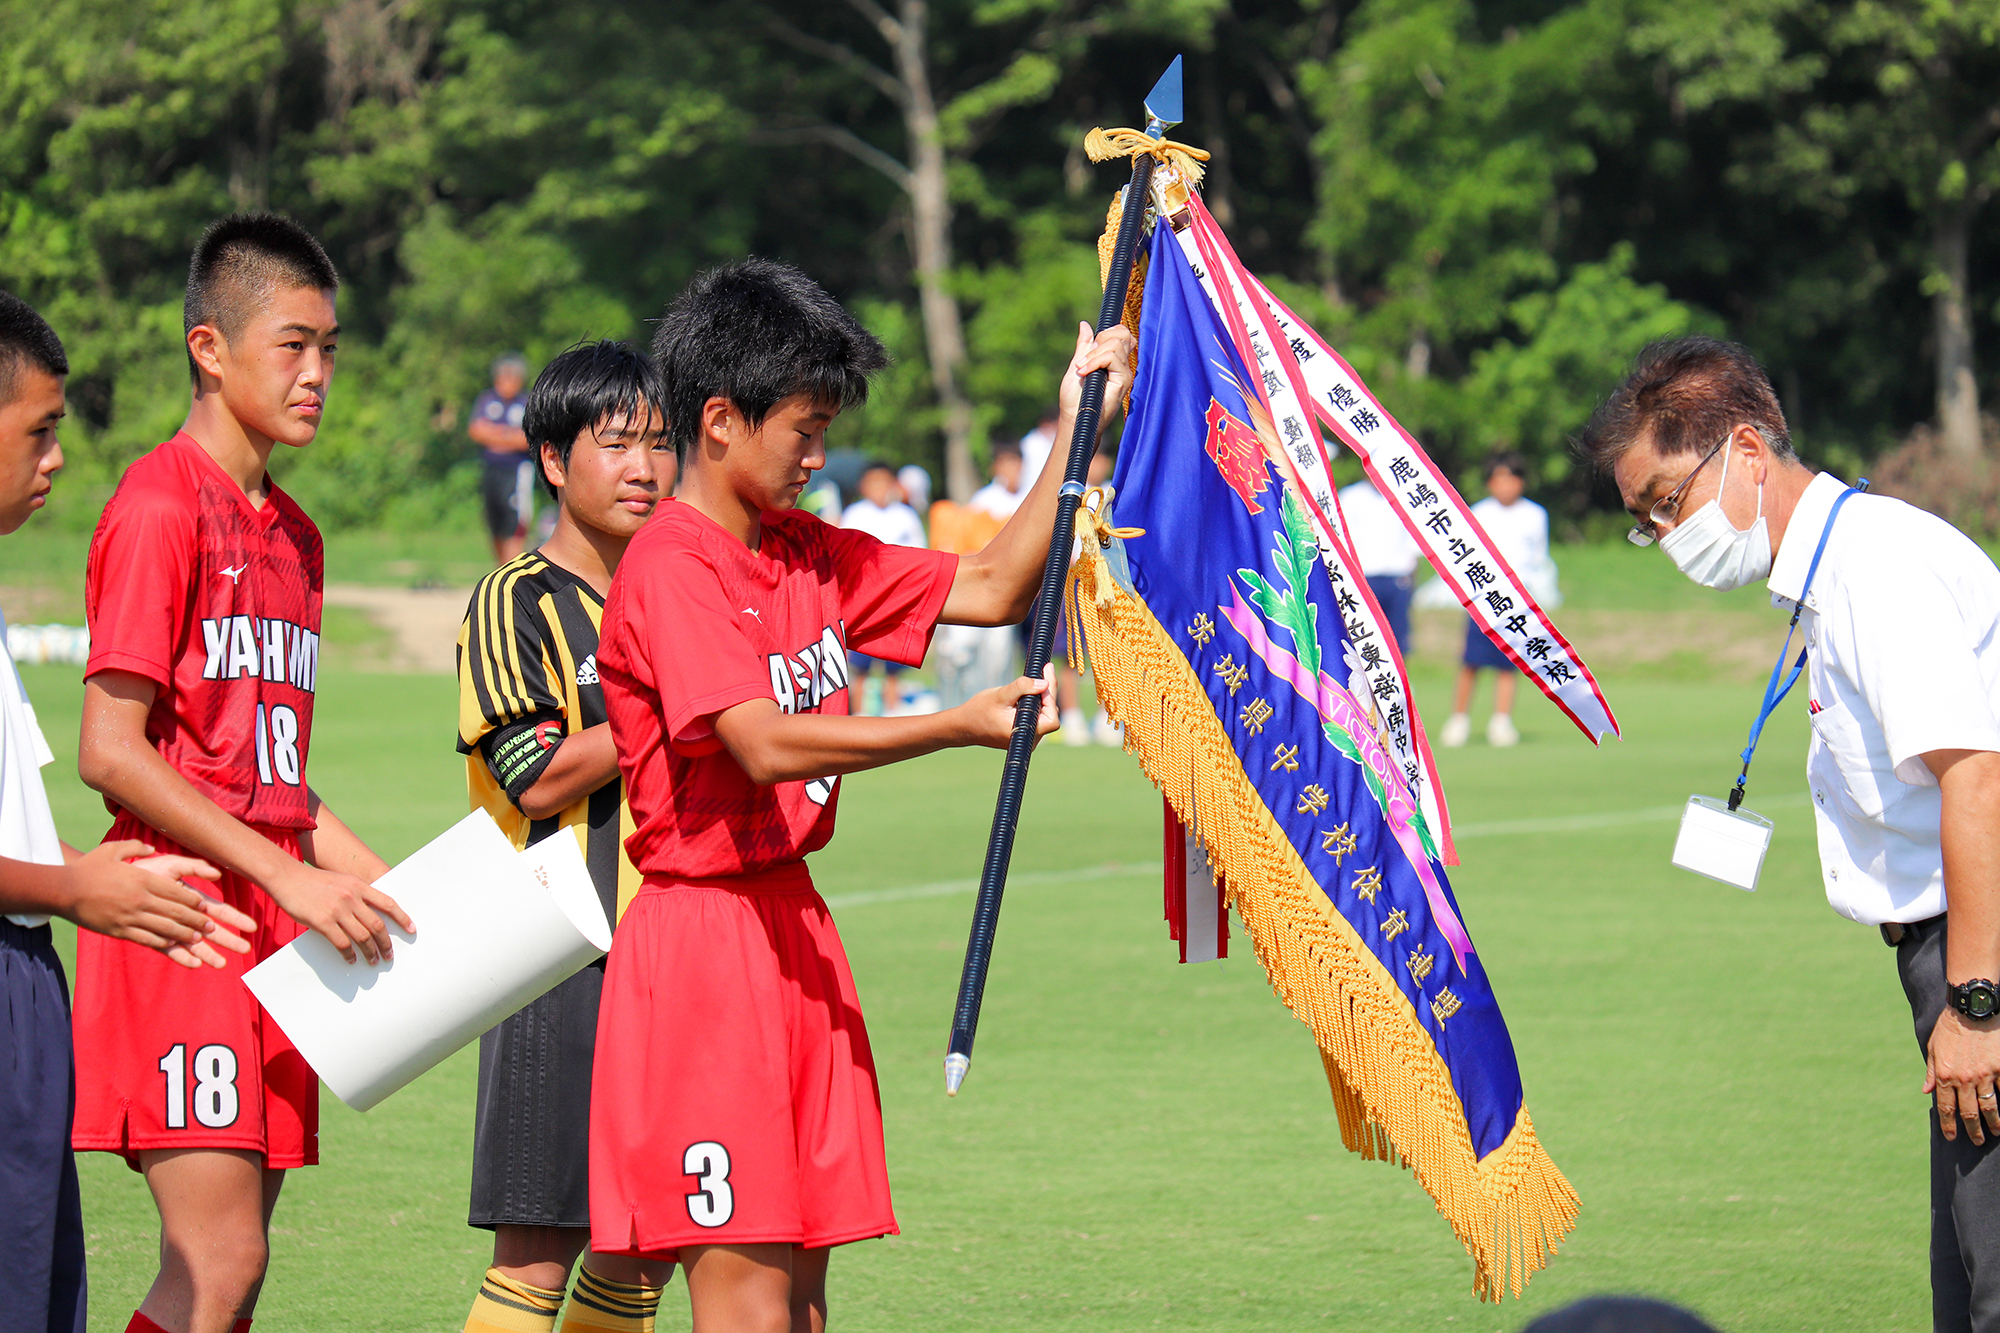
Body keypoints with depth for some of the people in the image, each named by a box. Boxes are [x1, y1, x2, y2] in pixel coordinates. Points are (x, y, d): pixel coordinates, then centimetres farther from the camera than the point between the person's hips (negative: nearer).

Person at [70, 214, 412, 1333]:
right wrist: (289, 875, -16)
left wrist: (385, 887, 11)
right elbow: (110, 751, -14)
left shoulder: (293, 533, 18)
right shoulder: (161, 506, -9)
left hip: (278, 926, 8)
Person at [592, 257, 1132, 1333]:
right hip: (702, 932, -9)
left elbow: (992, 587, 17)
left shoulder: (809, 558, 13)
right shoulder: (668, 569, -14)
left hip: (792, 922, 9)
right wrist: (954, 728, -27)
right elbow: (765, 745, -26)